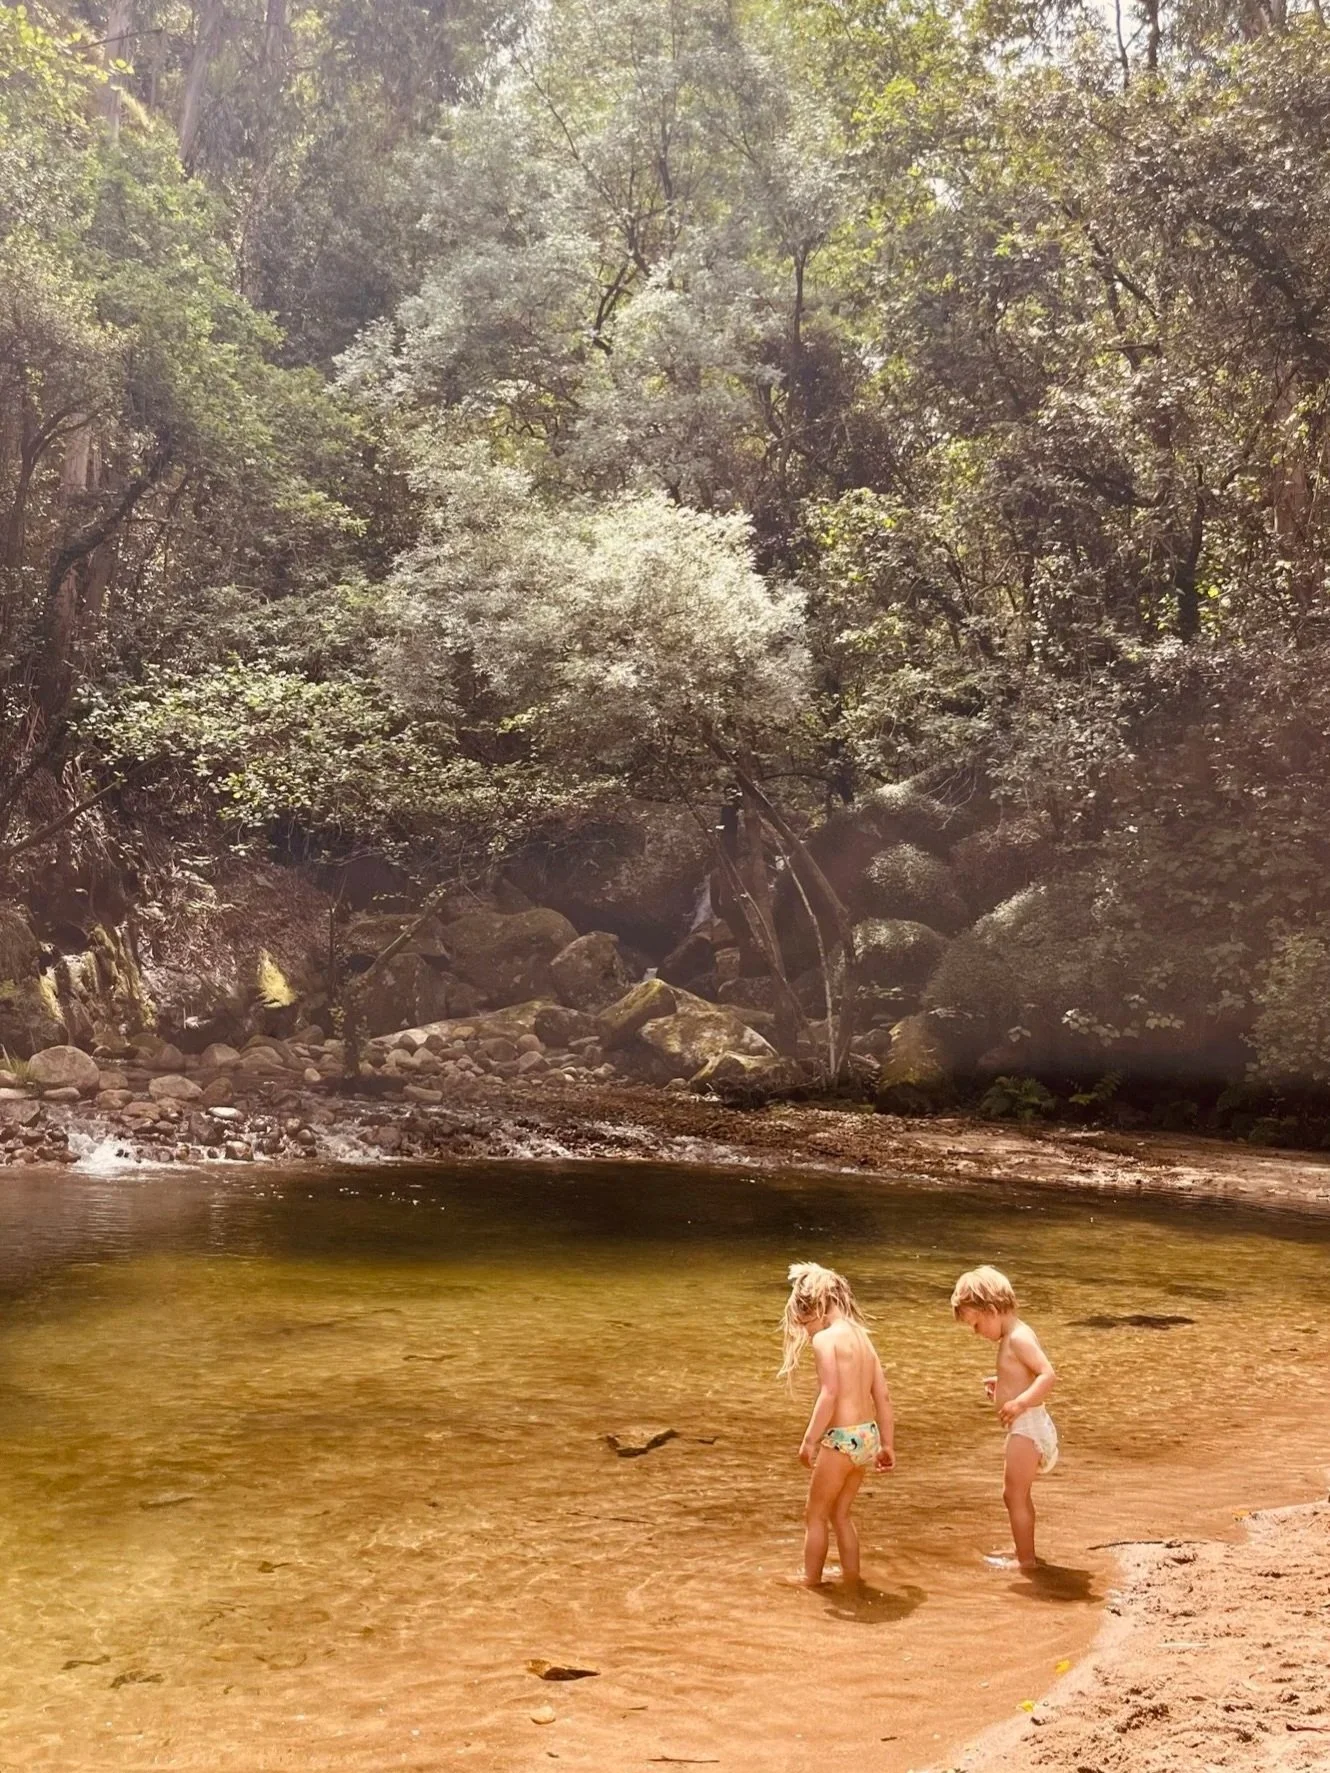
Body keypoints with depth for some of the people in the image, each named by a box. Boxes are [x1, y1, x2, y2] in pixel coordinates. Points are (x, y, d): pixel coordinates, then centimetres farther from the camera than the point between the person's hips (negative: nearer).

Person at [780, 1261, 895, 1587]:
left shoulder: (825, 1339, -11)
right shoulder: (861, 1336, 11)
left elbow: (830, 1394, -21)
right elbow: (883, 1396, 13)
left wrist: (809, 1440, -17)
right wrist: (887, 1444, 18)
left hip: (842, 1439, -7)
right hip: (868, 1437, 7)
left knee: (816, 1514, 13)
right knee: (840, 1513, 23)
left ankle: (811, 1578, 22)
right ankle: (850, 1575, 29)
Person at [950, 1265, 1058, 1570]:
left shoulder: (1019, 1338, -20)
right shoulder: (1013, 1337, 11)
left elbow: (1048, 1375, -29)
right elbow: (1029, 1374, 22)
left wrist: (1020, 1402, -34)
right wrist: (1001, 1384, 15)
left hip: (1027, 1427, -11)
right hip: (1023, 1428, 11)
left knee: (1014, 1495, -1)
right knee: (1019, 1494, 23)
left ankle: (1025, 1559, 9)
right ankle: (1025, 1552, 36)